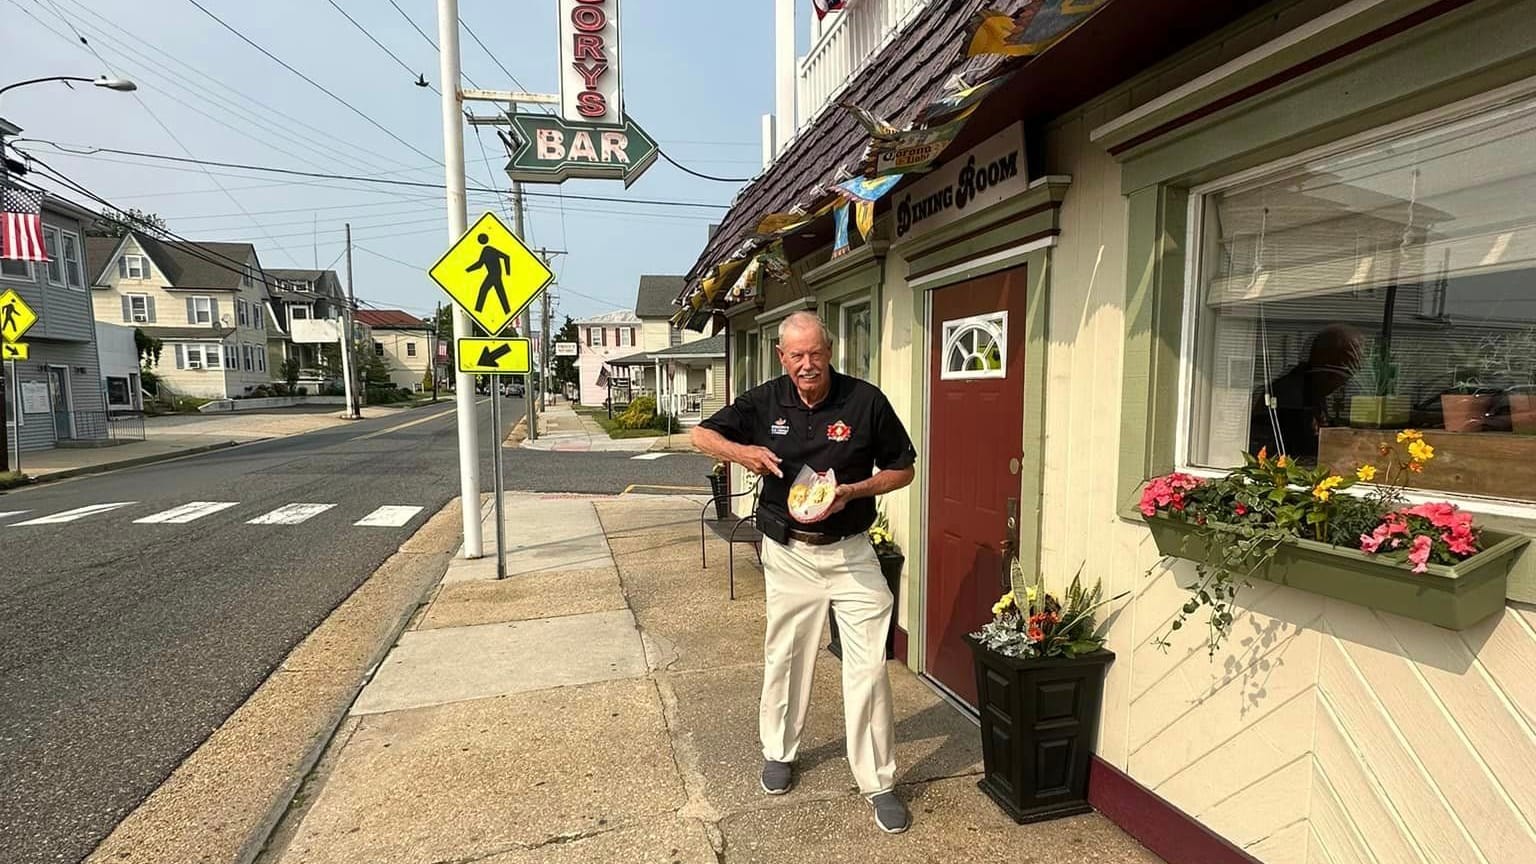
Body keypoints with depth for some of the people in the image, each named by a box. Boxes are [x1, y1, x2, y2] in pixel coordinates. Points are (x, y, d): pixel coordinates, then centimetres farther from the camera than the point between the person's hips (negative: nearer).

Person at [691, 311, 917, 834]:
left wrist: (852, 491, -18)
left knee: (868, 666, 0)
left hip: (850, 551, -1)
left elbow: (902, 471, -1)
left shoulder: (865, 401, -9)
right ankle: (778, 752, 39)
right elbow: (701, 435, 4)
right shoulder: (764, 402, -4)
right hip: (788, 553, 2)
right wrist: (740, 450, -18)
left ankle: (878, 782, 18)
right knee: (784, 656, 16)